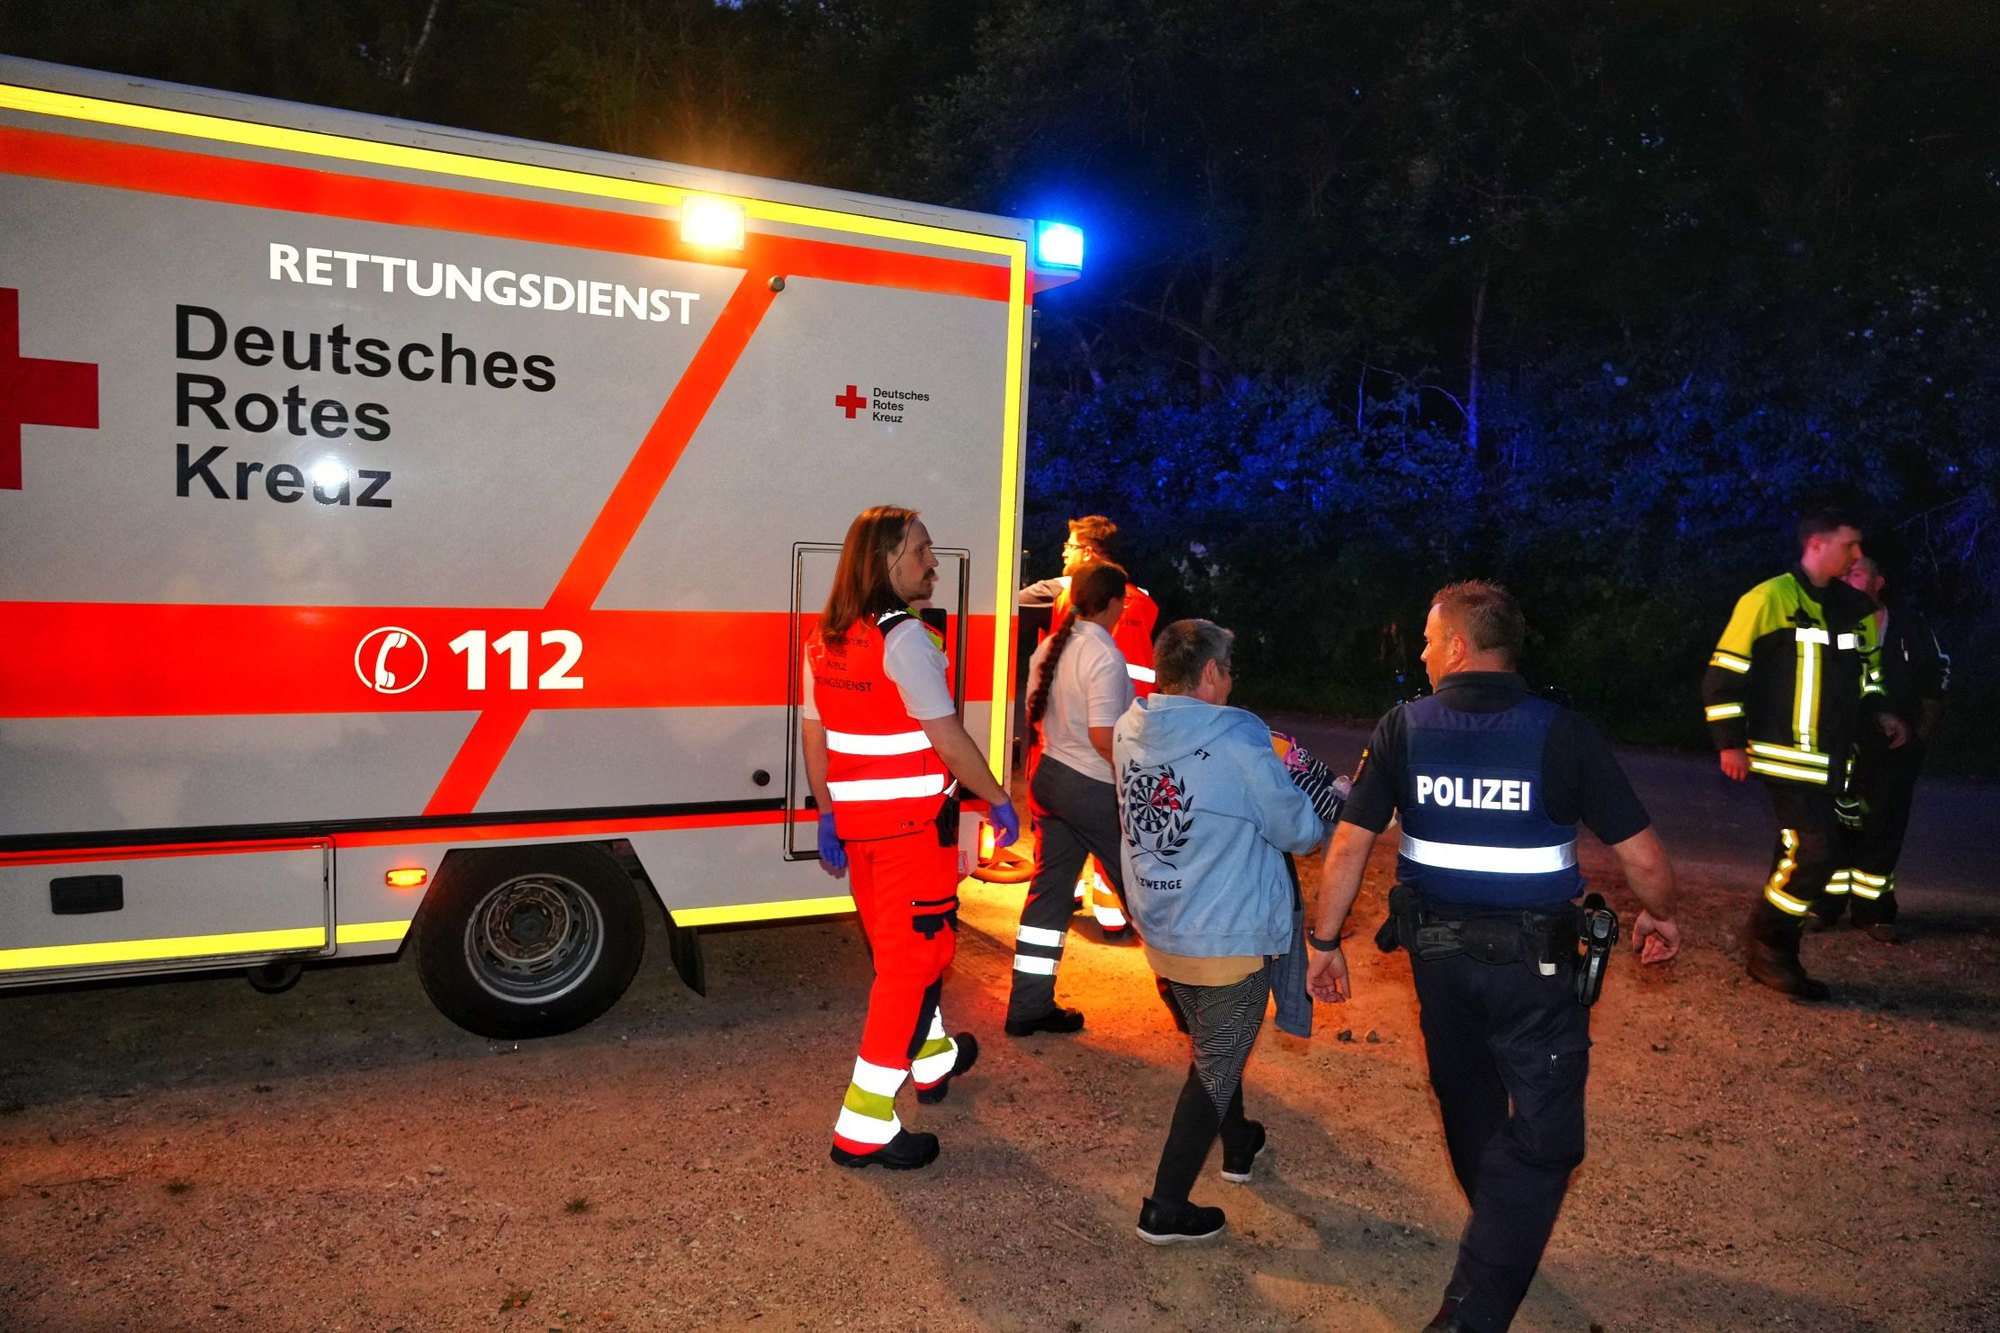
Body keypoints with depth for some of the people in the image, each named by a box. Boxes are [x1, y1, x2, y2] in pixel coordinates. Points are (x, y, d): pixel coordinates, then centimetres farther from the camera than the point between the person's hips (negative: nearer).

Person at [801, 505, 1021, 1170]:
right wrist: (999, 801, -7)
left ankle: (933, 1057, 45)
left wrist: (827, 815, 19)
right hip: (914, 821, -8)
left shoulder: (824, 637, 6)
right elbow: (949, 740, -18)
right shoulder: (904, 637, -18)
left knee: (896, 946, 23)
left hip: (855, 819, 8)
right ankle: (864, 1124, 4)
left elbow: (815, 736, 12)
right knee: (914, 955, 1)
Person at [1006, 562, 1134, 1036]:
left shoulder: (1049, 648, 5)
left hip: (1048, 778, 8)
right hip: (1094, 789, -8)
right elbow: (1104, 736, -23)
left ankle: (1028, 1007, 16)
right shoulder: (1104, 656, -19)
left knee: (1049, 889, 11)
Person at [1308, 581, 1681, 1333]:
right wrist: (1659, 915, 12)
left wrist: (1324, 942, 3)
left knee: (1469, 1105, 25)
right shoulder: (1561, 732, -12)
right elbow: (1643, 860, -9)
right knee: (1540, 1140, 7)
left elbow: (1348, 847, -8)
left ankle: (1498, 1236, 51)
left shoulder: (1403, 728, -8)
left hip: (1439, 953, 3)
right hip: (1535, 961, -3)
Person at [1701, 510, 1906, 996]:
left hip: (1832, 759, 8)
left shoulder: (1852, 607, 13)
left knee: (1800, 855, 10)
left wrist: (1877, 713, 10)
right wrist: (1730, 743, -11)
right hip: (1786, 755, -8)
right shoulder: (1769, 599, -10)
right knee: (1815, 851, -13)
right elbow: (1724, 673, -10)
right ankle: (1764, 943, 4)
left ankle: (1772, 955, 20)